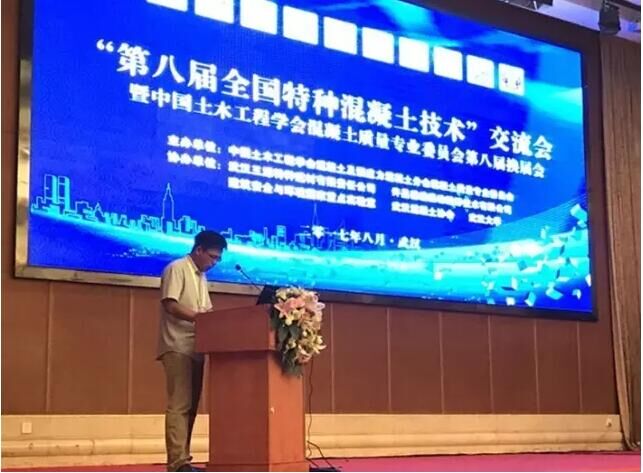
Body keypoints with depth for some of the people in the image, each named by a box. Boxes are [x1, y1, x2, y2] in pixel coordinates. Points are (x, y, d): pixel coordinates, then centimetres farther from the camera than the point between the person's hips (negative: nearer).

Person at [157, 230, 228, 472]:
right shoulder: (176, 269, -5)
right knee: (179, 405, -12)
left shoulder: (201, 277, 20)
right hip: (178, 347, -9)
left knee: (190, 406, 6)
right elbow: (170, 305, -15)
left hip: (195, 348, 9)